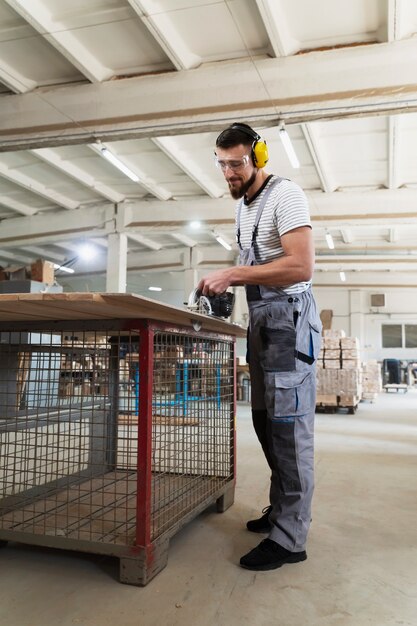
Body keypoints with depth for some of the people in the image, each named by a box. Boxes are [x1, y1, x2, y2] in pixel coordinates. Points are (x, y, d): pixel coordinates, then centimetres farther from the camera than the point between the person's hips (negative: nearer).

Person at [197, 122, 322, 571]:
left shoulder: (285, 195, -11)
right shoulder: (242, 206, 18)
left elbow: (301, 266, -22)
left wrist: (234, 274, -21)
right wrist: (227, 281, 7)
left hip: (288, 315, -9)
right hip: (260, 317, 10)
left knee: (288, 425, -8)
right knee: (266, 421, 13)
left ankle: (289, 539, 2)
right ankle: (282, 511, 27)